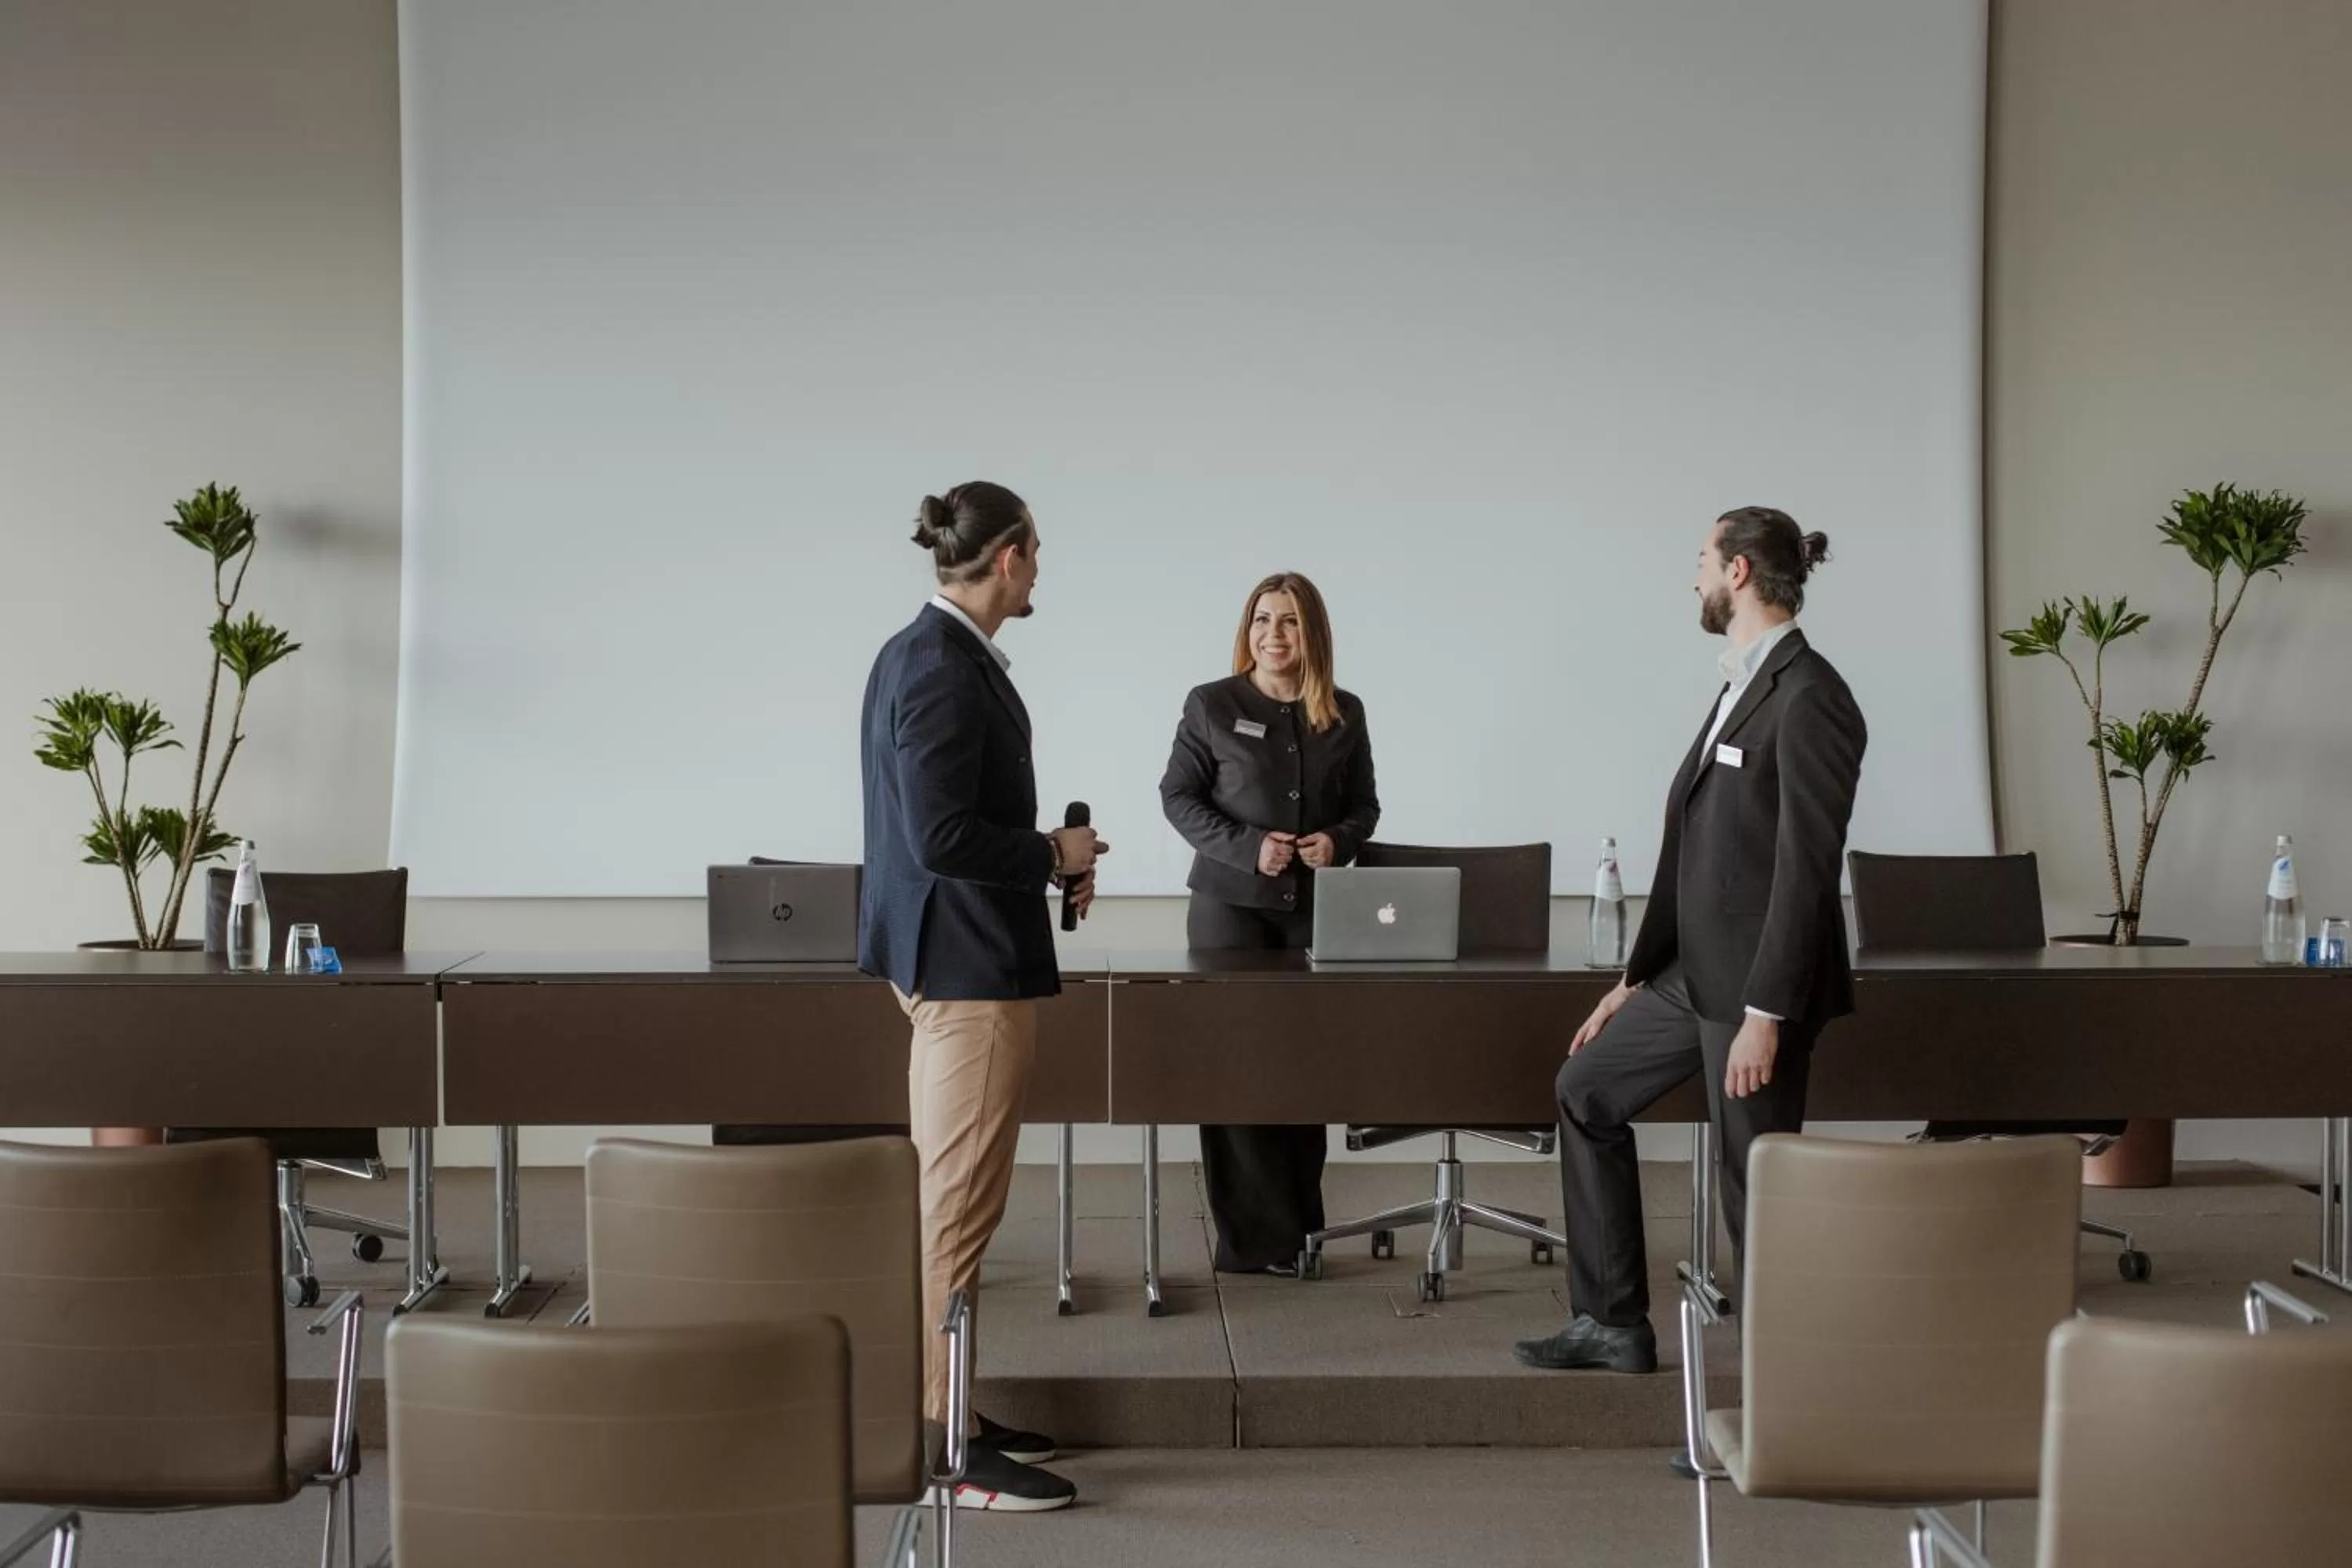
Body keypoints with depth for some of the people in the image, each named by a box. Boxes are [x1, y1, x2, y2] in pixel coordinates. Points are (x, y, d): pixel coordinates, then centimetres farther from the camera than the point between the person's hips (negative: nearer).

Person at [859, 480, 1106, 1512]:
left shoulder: (922, 653, 11)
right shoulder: (947, 672, -19)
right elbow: (942, 839, -24)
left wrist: (1040, 862, 11)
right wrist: (1055, 855, -10)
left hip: (946, 957, 11)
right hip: (970, 961, -11)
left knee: (948, 1194, 16)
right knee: (961, 1204, -4)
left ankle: (938, 1410, 26)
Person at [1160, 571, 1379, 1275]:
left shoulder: (1345, 714, 7)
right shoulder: (1212, 706, -2)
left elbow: (1364, 806, 12)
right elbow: (1178, 796, -2)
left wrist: (1338, 842, -9)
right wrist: (1246, 846, -15)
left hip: (1317, 907, 3)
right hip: (1231, 904, -3)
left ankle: (1300, 1227, 15)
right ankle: (1257, 1237, 3)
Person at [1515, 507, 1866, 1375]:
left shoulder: (1809, 697, -16)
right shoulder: (1741, 686, 13)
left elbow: (1806, 868, -21)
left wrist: (1766, 1016, -23)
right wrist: (1636, 977, 18)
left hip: (1757, 983, -10)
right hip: (1696, 970, 10)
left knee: (1755, 1186, -3)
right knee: (1587, 1089, 17)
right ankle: (1612, 1324, 23)